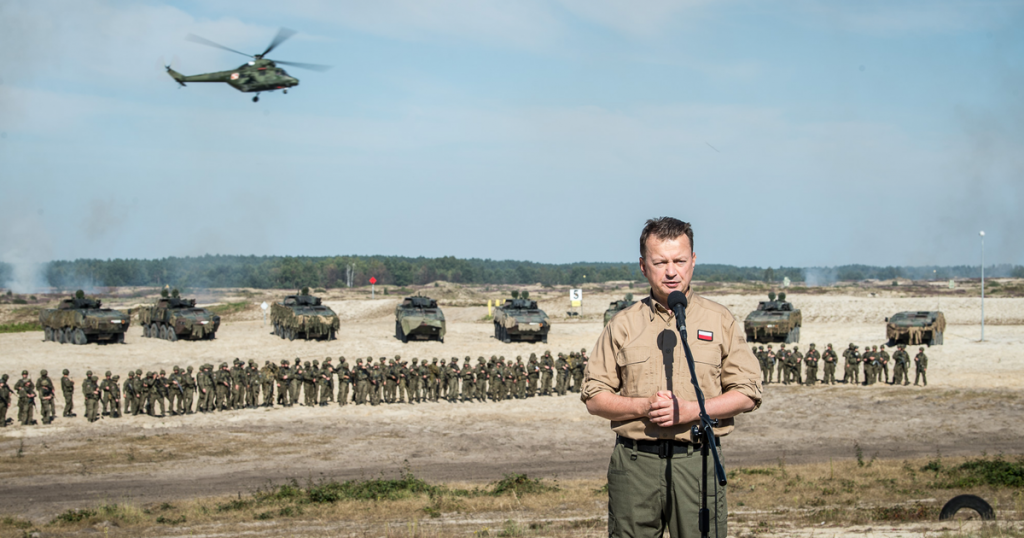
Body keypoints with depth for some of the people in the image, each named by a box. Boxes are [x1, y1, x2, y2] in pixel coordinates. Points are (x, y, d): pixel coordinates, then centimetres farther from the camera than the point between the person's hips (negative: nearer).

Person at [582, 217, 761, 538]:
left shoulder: (721, 322, 8)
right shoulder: (622, 325, 9)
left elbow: (747, 394, 4)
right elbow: (594, 398, 7)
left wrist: (691, 409, -10)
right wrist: (644, 406, -11)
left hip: (697, 460, -1)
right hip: (635, 460, 1)